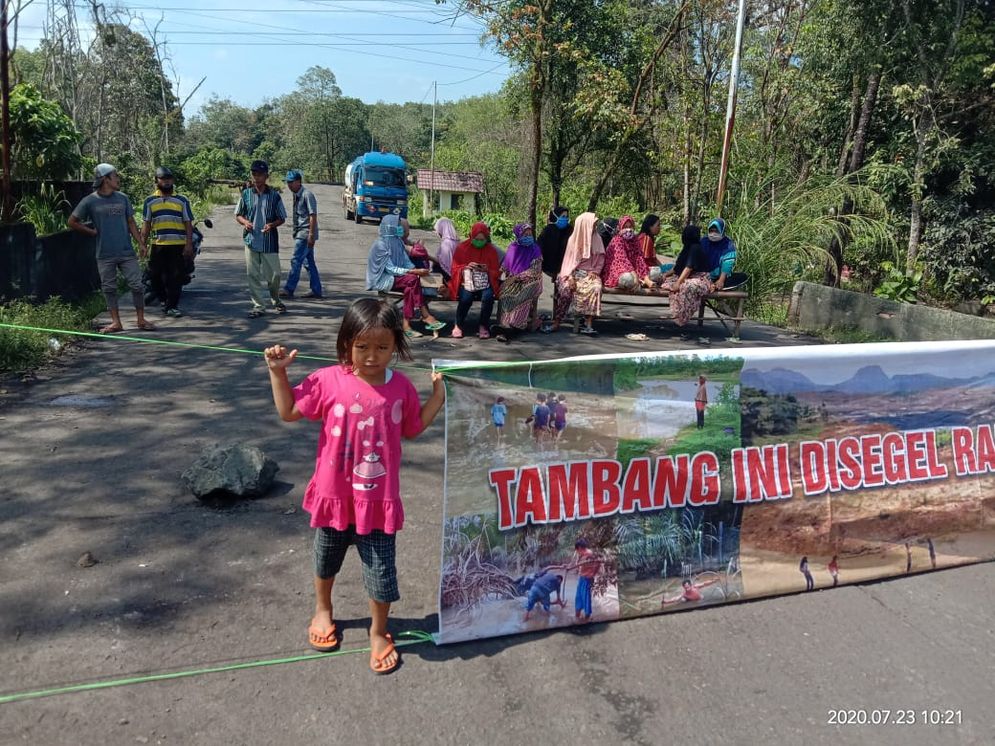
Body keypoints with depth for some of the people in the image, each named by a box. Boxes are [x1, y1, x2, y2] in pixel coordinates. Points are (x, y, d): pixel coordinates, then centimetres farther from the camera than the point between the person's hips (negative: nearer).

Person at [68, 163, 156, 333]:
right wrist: (93, 232, 0)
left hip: (127, 252, 2)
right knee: (109, 288, 6)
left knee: (136, 285, -1)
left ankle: (141, 319, 11)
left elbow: (131, 222, 11)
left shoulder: (123, 198, 7)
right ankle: (116, 322, 15)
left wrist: (141, 243, 3)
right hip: (105, 254, -2)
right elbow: (72, 222, 4)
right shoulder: (90, 201, -3)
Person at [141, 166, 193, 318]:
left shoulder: (182, 200, 6)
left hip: (179, 245, -1)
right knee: (156, 275, 3)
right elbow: (146, 225, 10)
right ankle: (166, 299, 25)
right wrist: (142, 245, 4)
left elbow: (188, 224, 5)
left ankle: (171, 306, 6)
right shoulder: (150, 201, 9)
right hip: (158, 245, 1)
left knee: (176, 277, -2)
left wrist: (189, 244, -4)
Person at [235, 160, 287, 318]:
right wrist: (245, 222, -9)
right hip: (251, 240, 1)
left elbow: (282, 218, 6)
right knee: (253, 275, 2)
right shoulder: (246, 194, 5)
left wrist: (272, 225, -14)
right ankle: (259, 306, 10)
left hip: (270, 242, -1)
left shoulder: (274, 195, 1)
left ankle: (276, 301, 28)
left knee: (274, 274, 2)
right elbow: (238, 215, 13)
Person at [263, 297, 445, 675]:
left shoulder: (401, 387, -8)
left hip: (379, 498, 0)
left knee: (382, 571, 5)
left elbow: (412, 429, 7)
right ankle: (322, 610, 53)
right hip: (334, 493, 1)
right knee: (326, 559, 24)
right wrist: (278, 371, -10)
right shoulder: (329, 381, -14)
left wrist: (438, 395, -1)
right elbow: (288, 412, -3)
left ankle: (378, 631, 32)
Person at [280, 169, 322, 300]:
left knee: (296, 261, -9)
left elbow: (313, 215, -18)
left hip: (305, 233, -10)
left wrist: (311, 234, -22)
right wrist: (294, 228, 21)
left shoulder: (307, 194, -14)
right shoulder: (296, 194, 14)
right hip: (300, 233, 10)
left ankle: (288, 290, -7)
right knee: (309, 262, 11)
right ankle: (316, 291, 15)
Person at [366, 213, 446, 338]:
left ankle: (406, 324, -27)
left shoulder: (397, 241, 6)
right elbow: (390, 269, -22)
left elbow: (406, 262, 7)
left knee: (411, 287, -23)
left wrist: (416, 270, -15)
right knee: (412, 279, -27)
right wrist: (414, 272, -28)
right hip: (382, 279, -7)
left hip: (394, 276, 7)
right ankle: (426, 317, -24)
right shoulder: (380, 244, -17)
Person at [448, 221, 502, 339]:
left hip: (485, 282, 1)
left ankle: (484, 326, -14)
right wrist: (466, 267, -15)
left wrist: (487, 270, -15)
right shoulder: (462, 248, 4)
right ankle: (458, 325, -12)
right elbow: (455, 269, 5)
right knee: (466, 297, -34)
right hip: (466, 282, -1)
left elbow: (496, 273, 6)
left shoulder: (492, 250, 6)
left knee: (488, 296, -33)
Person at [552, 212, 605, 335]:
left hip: (590, 273, 1)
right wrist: (570, 276, -13)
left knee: (596, 287, -33)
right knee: (566, 287, -32)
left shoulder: (597, 239, 8)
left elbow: (600, 259, 8)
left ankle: (589, 323, -37)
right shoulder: (574, 239, 4)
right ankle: (556, 322, -26)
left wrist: (595, 272, -9)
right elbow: (569, 260, 1)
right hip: (574, 272, -1)